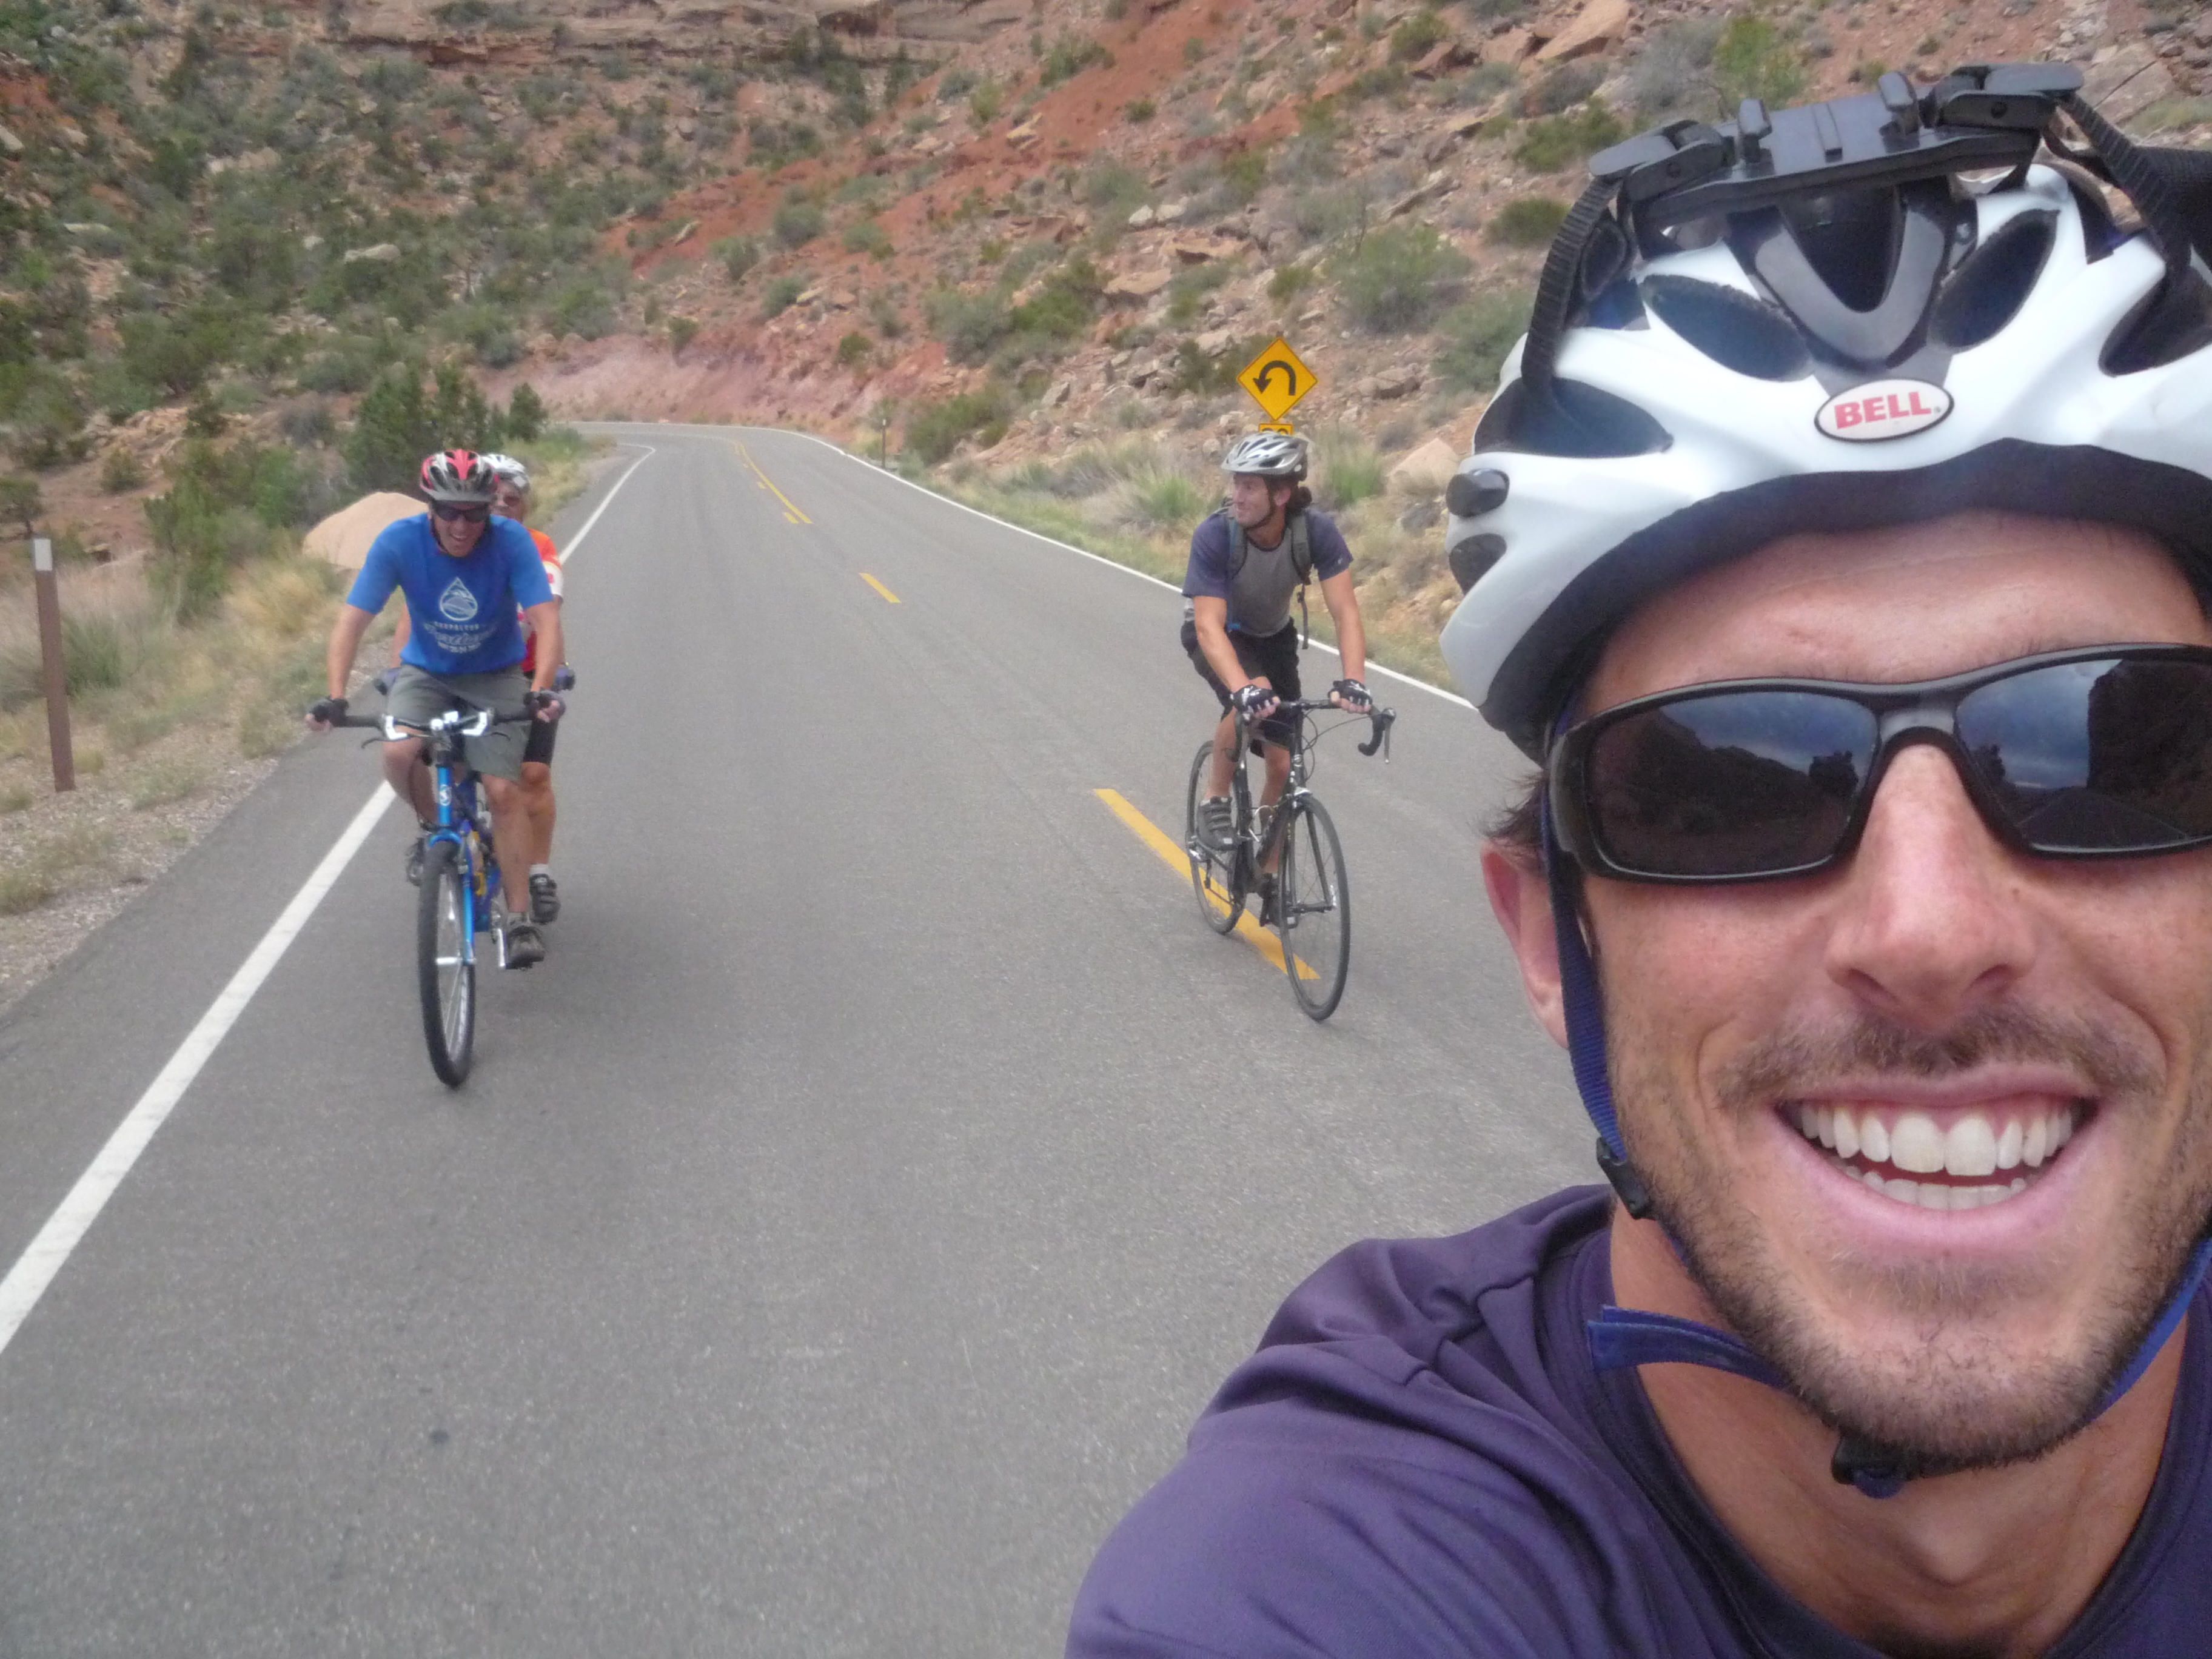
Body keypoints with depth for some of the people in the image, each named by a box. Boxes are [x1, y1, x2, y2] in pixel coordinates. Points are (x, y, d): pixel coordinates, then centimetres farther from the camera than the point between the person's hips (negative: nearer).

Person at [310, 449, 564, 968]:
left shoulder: (511, 540, -23)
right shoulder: (399, 541, -21)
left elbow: (546, 618, -28)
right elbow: (352, 619, -22)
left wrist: (541, 690, -44)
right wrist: (335, 695, -35)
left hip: (495, 677, -1)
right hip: (425, 672, 1)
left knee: (504, 792, -13)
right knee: (399, 755, -27)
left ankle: (520, 919, -2)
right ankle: (432, 825, 6)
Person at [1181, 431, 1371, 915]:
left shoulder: (1316, 530, -29)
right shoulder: (1214, 536, -35)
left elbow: (1345, 609, -33)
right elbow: (1210, 625, -41)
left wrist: (1353, 680, -50)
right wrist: (1244, 688, -57)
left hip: (1273, 636, 3)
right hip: (1215, 634, -3)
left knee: (1282, 763, -3)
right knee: (1254, 698, -36)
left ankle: (1268, 873, 19)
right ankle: (1215, 799, -13)